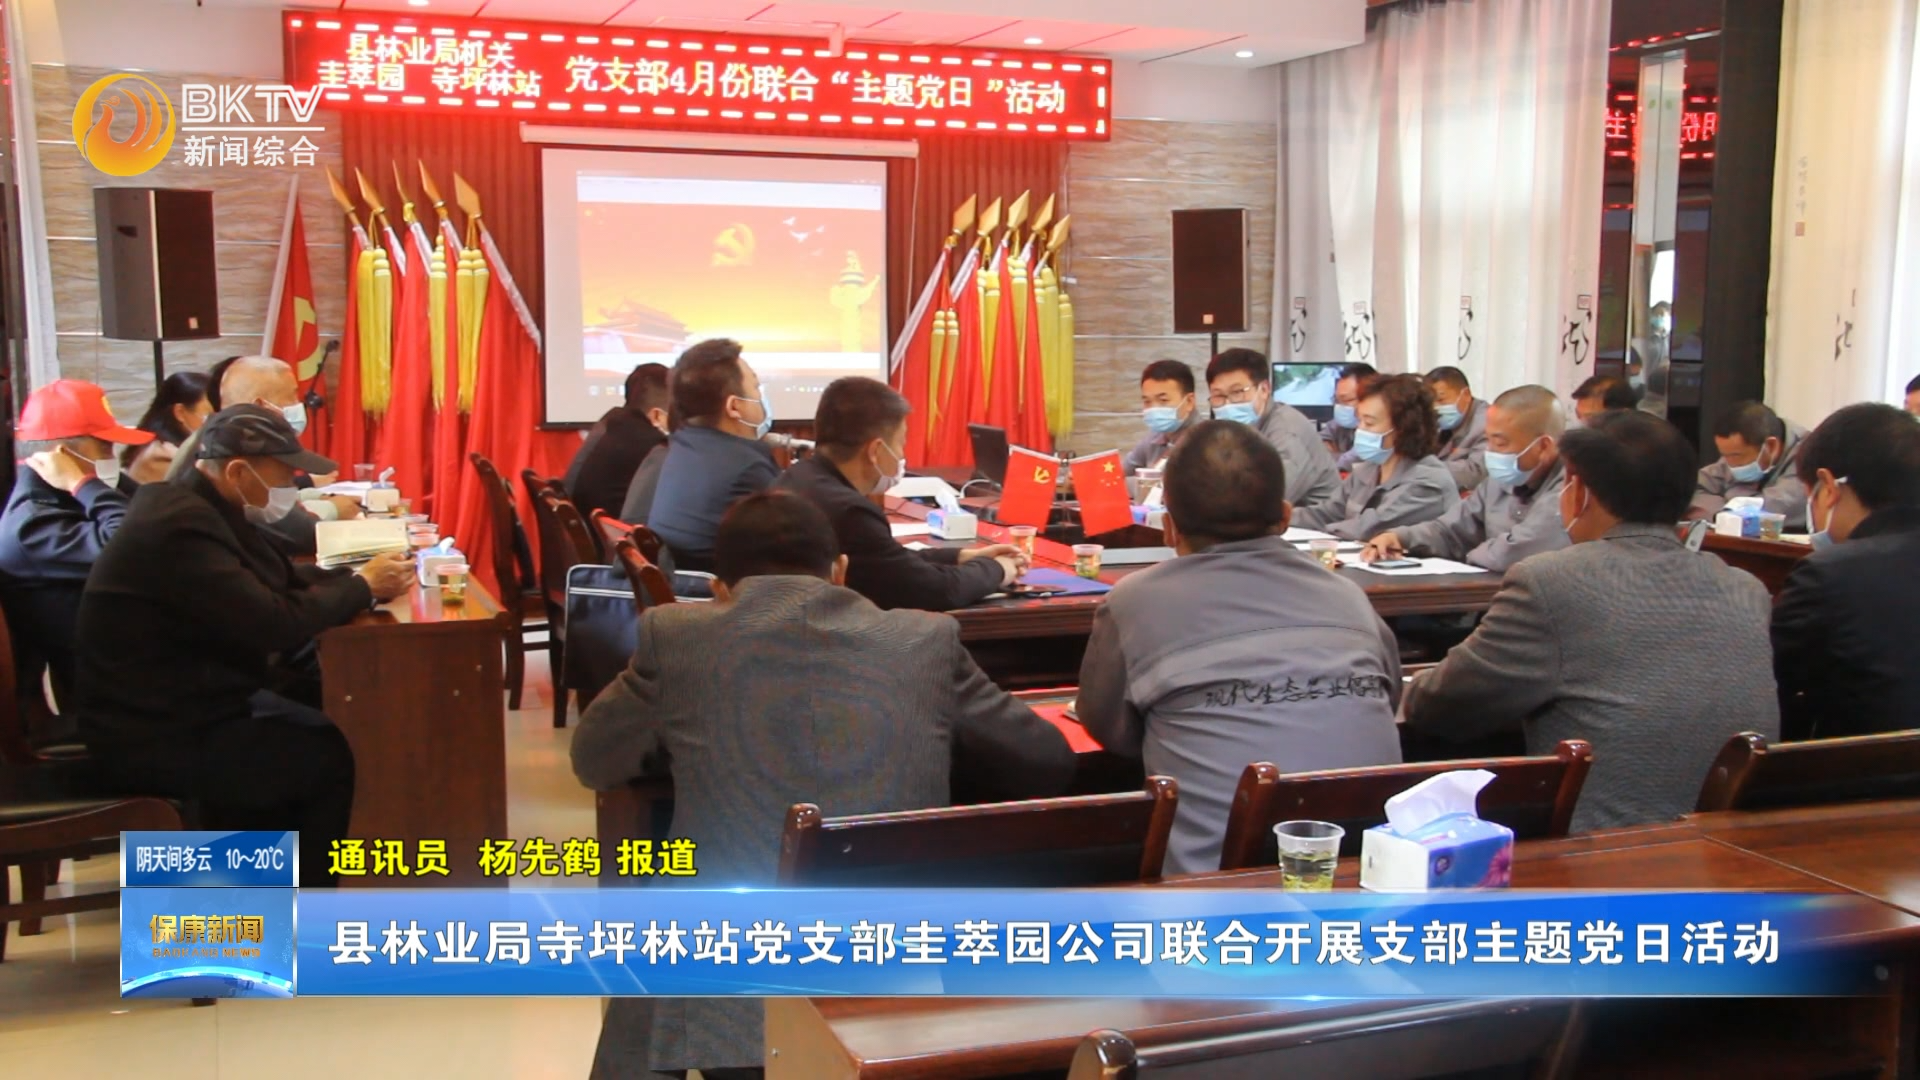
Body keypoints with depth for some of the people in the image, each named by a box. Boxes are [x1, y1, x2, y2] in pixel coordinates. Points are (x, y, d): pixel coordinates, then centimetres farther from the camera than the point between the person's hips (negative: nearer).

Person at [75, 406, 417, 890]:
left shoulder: (202, 507, 7)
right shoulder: (181, 527, -26)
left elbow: (283, 578, 12)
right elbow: (274, 624, -30)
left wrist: (361, 576, -5)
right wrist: (363, 586, -16)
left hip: (183, 701, 10)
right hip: (158, 736, -10)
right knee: (340, 756, -11)